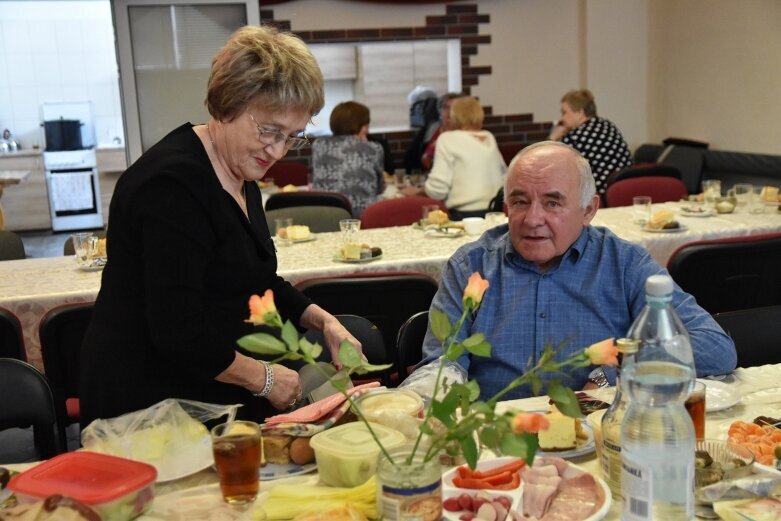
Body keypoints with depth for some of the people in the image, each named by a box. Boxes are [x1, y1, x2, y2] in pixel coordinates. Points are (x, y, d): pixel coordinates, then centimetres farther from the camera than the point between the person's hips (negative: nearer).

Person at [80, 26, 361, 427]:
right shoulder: (174, 183, -23)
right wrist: (264, 378, -15)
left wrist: (323, 320, 3)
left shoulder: (241, 175, 7)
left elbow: (259, 282, 19)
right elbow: (178, 332, -27)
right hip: (151, 404, -9)